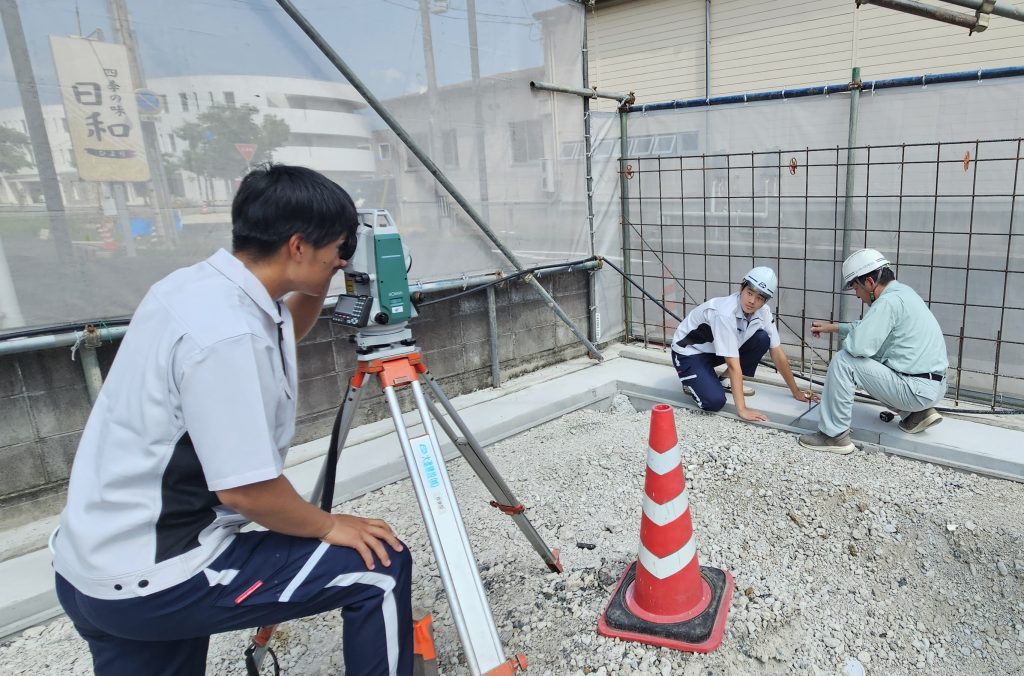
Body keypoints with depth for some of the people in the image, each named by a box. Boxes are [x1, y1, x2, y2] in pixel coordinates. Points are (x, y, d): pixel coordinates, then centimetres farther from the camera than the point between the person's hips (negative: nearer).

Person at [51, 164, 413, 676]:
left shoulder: (194, 285, 1)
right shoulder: (226, 332, -28)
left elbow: (281, 336, 21)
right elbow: (245, 490, -24)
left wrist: (320, 283, 7)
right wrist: (329, 526, -8)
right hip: (150, 578, -9)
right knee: (379, 569, -4)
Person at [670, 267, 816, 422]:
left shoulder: (763, 312, -13)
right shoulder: (725, 313, -34)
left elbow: (778, 354, -3)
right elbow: (733, 364, -34)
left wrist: (796, 391, 2)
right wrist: (742, 410, -32)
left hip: (715, 351, 7)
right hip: (689, 352, -7)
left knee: (763, 339, -13)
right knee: (715, 401, -27)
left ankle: (727, 381, 3)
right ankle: (692, 382, 5)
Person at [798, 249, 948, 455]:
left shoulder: (889, 301, -19)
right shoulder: (901, 291, 11)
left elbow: (858, 345, -26)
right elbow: (868, 328, 25)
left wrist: (846, 340, -4)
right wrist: (832, 327, 27)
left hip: (917, 389, -10)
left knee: (843, 361, -13)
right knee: (864, 360, 27)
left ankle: (834, 435, -6)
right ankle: (915, 413, 18)